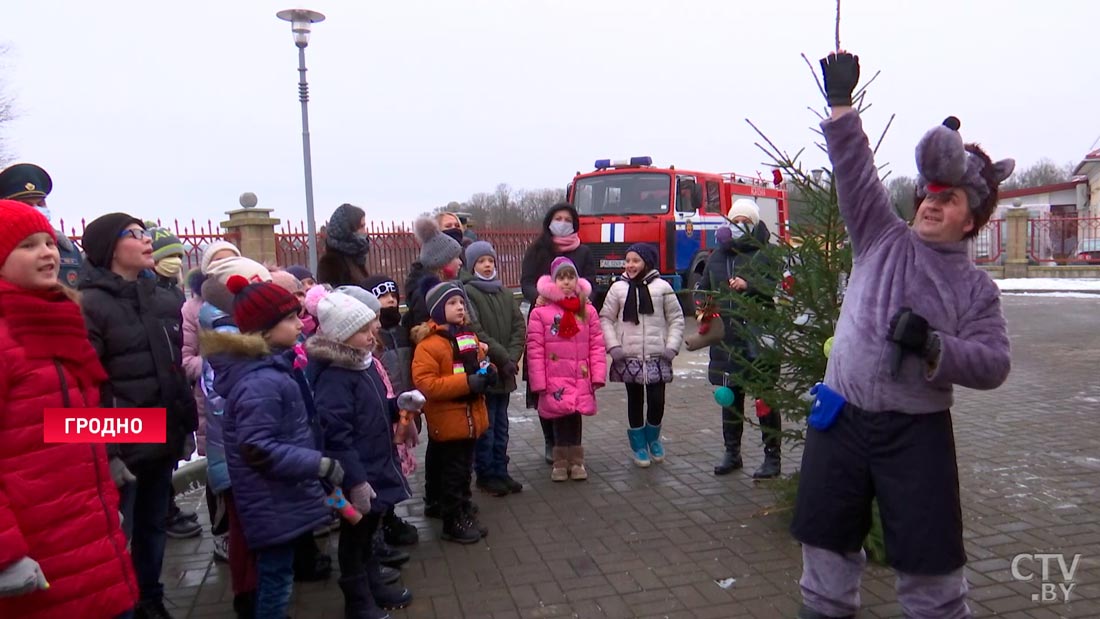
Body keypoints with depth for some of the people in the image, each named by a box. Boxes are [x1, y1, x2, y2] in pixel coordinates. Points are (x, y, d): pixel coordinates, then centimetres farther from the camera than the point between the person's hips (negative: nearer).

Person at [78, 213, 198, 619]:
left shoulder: (164, 300, 12)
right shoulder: (90, 305, -11)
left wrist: (189, 427, 14)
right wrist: (102, 452, -20)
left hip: (164, 440, 7)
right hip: (121, 445, -6)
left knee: (154, 526, 18)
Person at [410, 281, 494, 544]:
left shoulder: (469, 336, 8)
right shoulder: (429, 343, -18)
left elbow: (479, 363, 22)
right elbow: (424, 383, -25)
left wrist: (488, 373, -4)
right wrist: (466, 382, -28)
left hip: (470, 416, 8)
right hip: (448, 420, -8)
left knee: (464, 470, 19)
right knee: (452, 473, 3)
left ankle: (464, 515, 32)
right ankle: (453, 523, 16)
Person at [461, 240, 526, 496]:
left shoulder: (505, 292, 12)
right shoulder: (468, 293, -8)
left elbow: (519, 326, 6)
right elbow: (476, 333, -16)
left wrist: (513, 357, -8)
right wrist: (503, 358, -15)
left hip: (505, 371, 6)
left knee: (501, 426, 13)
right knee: (485, 427, 2)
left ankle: (500, 471, 23)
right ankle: (485, 474, 14)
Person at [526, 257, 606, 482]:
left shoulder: (588, 310, 4)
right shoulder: (541, 312, -5)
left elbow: (597, 345, 4)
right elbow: (535, 350, -6)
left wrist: (598, 375, -2)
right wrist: (539, 382, -8)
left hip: (581, 379, 2)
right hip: (555, 380, -2)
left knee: (575, 417, 9)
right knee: (561, 419, 4)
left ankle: (576, 461, 25)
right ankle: (560, 462, 22)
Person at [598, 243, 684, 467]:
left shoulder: (662, 287, 1)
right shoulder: (618, 288, 2)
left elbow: (676, 318, 5)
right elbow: (605, 319, 6)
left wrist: (671, 347, -4)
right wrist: (613, 346, -5)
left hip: (657, 357, 0)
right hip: (629, 357, 0)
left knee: (657, 400, 1)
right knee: (635, 401, 9)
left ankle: (653, 438, 29)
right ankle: (638, 445, 25)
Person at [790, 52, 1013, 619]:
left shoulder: (976, 287, 1)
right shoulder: (883, 240, 4)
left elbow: (993, 364, -5)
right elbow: (855, 170, -1)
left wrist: (932, 345, -21)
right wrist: (840, 102, -6)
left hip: (916, 433, -1)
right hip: (841, 419, 2)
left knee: (928, 554, 4)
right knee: (827, 538, 13)